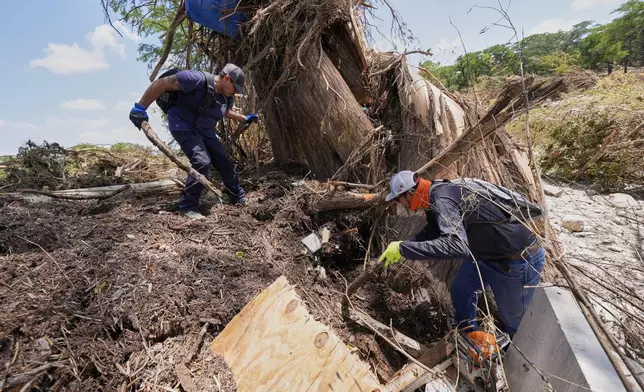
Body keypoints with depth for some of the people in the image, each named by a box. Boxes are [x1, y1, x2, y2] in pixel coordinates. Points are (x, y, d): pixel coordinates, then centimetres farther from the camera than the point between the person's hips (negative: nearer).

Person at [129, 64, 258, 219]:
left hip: (205, 131, 8)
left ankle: (239, 197, 27)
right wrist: (140, 107, -25)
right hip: (184, 127, -8)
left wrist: (245, 118, 21)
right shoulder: (198, 79, -24)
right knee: (202, 162, -25)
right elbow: (161, 83, -23)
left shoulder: (227, 97, 1)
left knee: (224, 162, 8)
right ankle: (187, 205, -8)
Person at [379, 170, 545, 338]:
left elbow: (457, 245, -44)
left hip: (518, 259, -9)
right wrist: (401, 247, 8)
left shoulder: (442, 199, -30)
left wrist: (404, 248, -39)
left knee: (512, 317, 12)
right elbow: (431, 232, 14)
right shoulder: (437, 194, 0)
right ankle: (469, 336, 41)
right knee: (460, 290, 17)